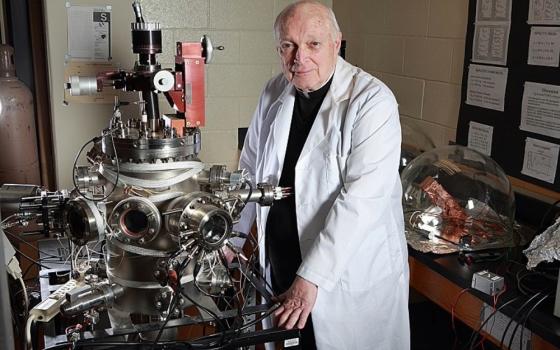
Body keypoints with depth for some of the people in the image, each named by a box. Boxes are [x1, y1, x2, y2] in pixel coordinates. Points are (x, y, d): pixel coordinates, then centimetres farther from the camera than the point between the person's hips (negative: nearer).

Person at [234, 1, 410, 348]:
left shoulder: (372, 101, -17)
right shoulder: (274, 93, 1)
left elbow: (362, 198, -25)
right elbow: (251, 170, 11)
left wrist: (311, 277, -27)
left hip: (353, 277, -5)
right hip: (280, 266, 5)